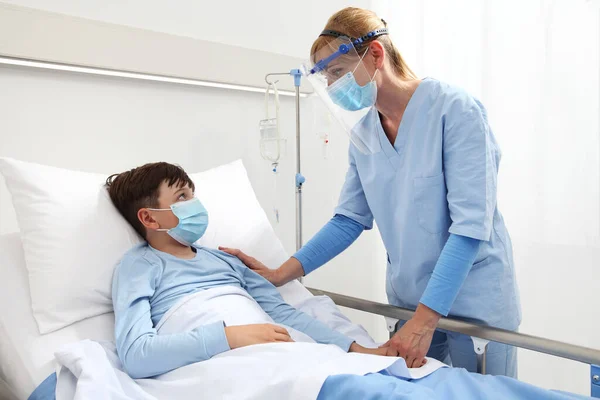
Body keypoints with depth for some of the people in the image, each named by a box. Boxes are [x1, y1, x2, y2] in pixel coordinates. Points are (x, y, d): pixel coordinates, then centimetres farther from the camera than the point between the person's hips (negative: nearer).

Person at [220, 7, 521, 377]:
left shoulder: (455, 110, -16)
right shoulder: (363, 131, 1)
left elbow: (471, 225, -20)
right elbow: (350, 219, 4)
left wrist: (424, 319, -24)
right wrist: (279, 275, -5)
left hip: (475, 303, -4)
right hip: (408, 302, 5)